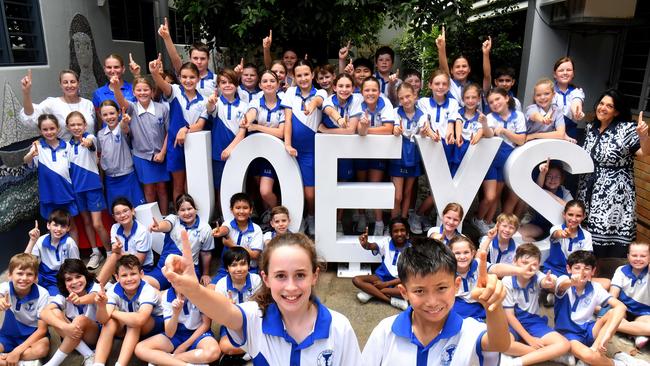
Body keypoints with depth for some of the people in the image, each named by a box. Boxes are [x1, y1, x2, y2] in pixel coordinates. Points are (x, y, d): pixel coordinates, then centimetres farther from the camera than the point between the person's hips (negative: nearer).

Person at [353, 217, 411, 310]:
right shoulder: (386, 242, -6)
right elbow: (372, 246, -25)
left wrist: (387, 283, -19)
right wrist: (365, 244, -51)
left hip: (399, 281, -2)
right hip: (382, 277, 2)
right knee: (356, 280, -20)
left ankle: (371, 292, -25)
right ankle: (392, 300, -27)